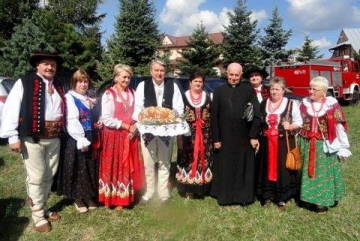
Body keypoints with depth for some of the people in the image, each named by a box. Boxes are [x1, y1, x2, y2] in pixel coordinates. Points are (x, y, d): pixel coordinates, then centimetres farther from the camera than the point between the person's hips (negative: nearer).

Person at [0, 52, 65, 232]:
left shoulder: (58, 87, 15)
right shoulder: (24, 83, -3)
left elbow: (63, 112, 15)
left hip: (54, 139, 6)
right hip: (32, 138, -5)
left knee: (48, 176, 15)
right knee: (36, 177, 1)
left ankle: (43, 208, 33)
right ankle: (38, 215, 17)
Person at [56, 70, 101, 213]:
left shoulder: (89, 99, 15)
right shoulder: (70, 98, -8)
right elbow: (72, 121, -17)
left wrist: (98, 123, 3)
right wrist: (81, 140, -20)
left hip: (90, 139, 7)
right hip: (76, 140, -7)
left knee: (90, 169, 12)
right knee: (77, 169, 1)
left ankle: (89, 197, 25)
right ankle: (78, 199, 15)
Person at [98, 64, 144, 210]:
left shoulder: (132, 93, 10)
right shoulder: (109, 94, -9)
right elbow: (107, 120, -15)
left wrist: (135, 128, -8)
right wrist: (127, 127, -13)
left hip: (131, 136, 5)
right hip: (114, 136, -5)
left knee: (129, 167, 10)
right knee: (114, 167, 2)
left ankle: (126, 197, 23)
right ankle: (115, 199, 14)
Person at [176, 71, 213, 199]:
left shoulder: (207, 97, 9)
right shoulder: (184, 97, 1)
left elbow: (212, 117, 9)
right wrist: (179, 135, -7)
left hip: (204, 135, 3)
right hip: (188, 134, -2)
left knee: (203, 159, 5)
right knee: (189, 160, -1)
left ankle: (202, 187, 19)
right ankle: (188, 189, 11)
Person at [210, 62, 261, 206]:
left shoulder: (249, 90, 1)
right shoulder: (219, 91, 4)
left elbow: (256, 114, -2)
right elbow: (214, 116, 1)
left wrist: (254, 136, -8)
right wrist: (215, 138, -3)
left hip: (244, 137, 0)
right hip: (225, 137, 1)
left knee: (244, 168, 9)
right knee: (225, 168, 9)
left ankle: (243, 196, 22)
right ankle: (225, 196, 23)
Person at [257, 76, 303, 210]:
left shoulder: (291, 104, -4)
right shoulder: (263, 104, 10)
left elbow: (299, 122, 0)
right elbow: (259, 122, 18)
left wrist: (290, 126, -19)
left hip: (284, 143, -3)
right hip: (267, 142, 4)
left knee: (282, 169, 1)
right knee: (267, 168, 8)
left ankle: (282, 198, 13)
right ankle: (267, 196, 20)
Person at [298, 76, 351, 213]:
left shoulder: (332, 105, -8)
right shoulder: (304, 103, 0)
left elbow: (340, 127, -5)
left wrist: (343, 147, -4)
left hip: (325, 146, -3)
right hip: (307, 145, 3)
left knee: (324, 172, 7)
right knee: (308, 172, 12)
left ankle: (323, 201, 20)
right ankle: (309, 198, 26)